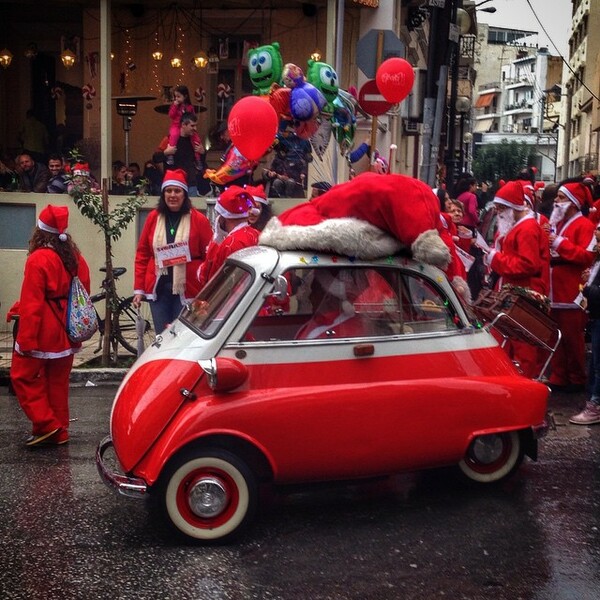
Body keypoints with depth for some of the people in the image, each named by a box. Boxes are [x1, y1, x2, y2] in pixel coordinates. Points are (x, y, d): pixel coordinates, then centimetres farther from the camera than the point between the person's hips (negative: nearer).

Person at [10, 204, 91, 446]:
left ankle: (45, 424, 1)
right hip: (66, 333, 7)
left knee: (23, 375, 7)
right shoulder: (76, 258, 5)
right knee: (58, 381, 14)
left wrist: (26, 340, -16)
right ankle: (59, 432, 19)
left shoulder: (38, 259, -16)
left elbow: (32, 304, -18)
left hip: (42, 333, -7)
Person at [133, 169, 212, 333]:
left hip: (187, 290, -2)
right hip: (158, 288, 3)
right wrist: (139, 289, 5)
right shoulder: (153, 217, 6)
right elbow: (142, 254, 9)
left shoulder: (198, 219, -2)